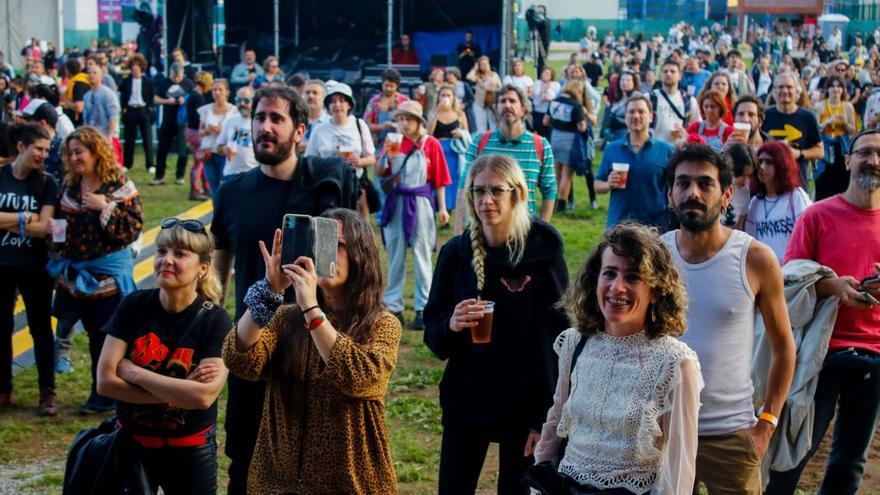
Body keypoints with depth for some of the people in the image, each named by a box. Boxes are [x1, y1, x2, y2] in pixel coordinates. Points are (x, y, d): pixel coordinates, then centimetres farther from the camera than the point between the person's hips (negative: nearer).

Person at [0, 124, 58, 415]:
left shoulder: (46, 183, -4)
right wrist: (24, 218, -15)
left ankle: (47, 393, 12)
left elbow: (43, 228, -14)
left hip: (34, 267, -1)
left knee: (40, 329, 6)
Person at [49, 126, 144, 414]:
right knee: (94, 336, 14)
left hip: (109, 274, -6)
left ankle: (109, 396, 11)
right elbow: (60, 223, 20)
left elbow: (133, 228, -17)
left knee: (112, 336, 0)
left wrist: (105, 207, -24)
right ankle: (100, 393, 25)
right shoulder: (69, 186, 7)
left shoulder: (119, 186, -11)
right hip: (77, 274, 6)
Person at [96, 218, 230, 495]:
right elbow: (105, 382, -13)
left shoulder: (216, 321, -14)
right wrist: (178, 391, -20)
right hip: (130, 444, 2)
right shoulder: (133, 306, -7)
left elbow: (203, 396, -26)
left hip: (190, 451, -2)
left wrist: (133, 372, -19)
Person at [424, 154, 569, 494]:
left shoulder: (543, 253, -10)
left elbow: (558, 339, -9)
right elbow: (431, 331, 4)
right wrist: (450, 326, -19)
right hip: (464, 401, 3)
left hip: (524, 406, -2)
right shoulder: (456, 252, -1)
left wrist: (546, 417, -13)